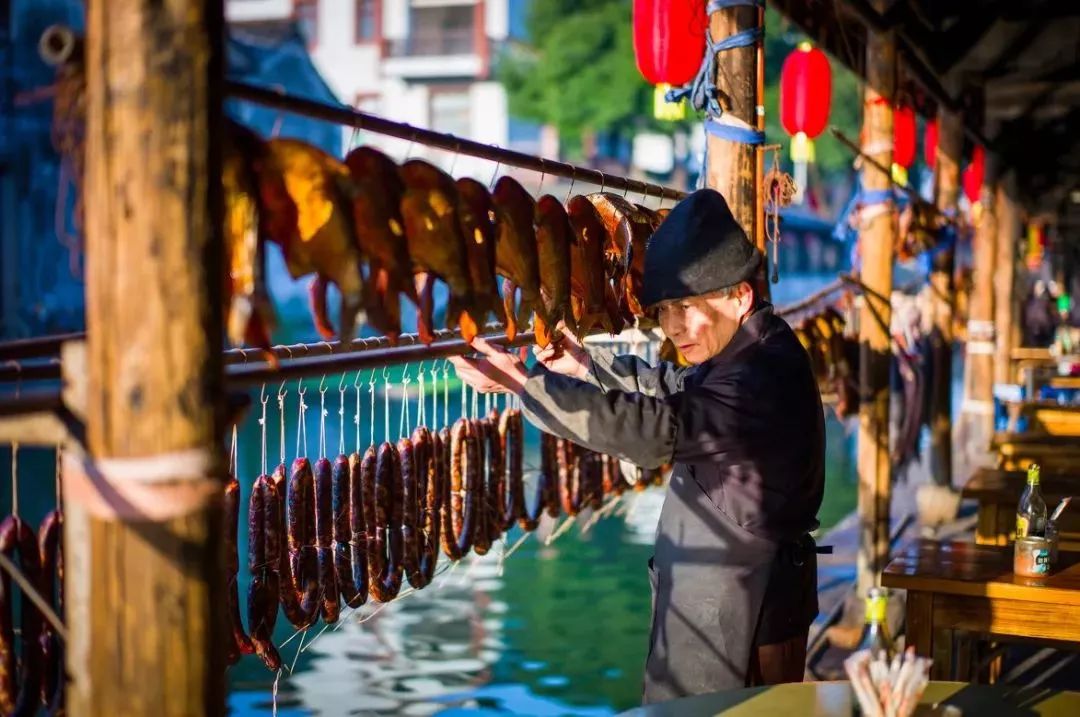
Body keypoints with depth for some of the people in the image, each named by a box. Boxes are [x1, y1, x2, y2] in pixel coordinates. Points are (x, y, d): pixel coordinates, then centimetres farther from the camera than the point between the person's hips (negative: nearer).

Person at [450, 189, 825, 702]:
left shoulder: (764, 377, -27)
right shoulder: (750, 356, 6)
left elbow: (657, 427, -37)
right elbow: (675, 390, 22)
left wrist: (525, 383, -37)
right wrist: (588, 365, 9)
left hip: (737, 618, -10)